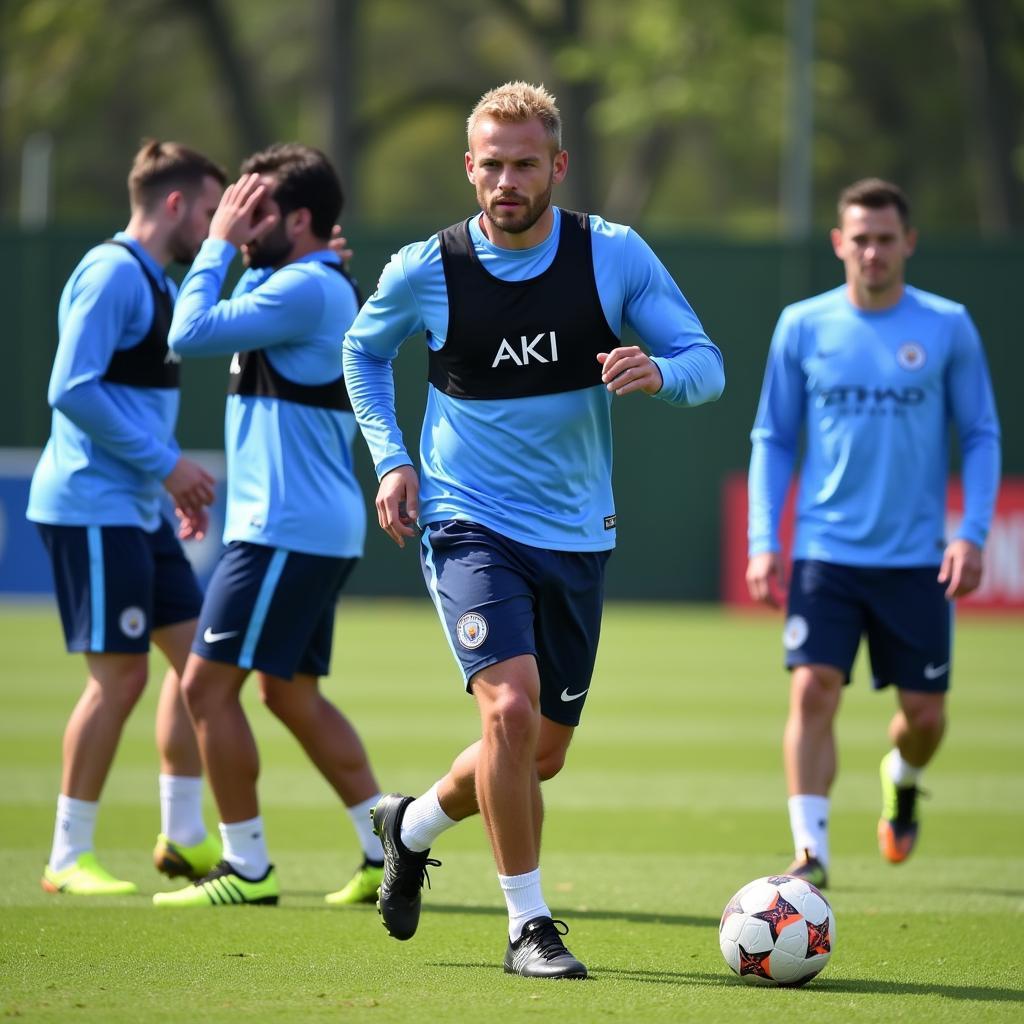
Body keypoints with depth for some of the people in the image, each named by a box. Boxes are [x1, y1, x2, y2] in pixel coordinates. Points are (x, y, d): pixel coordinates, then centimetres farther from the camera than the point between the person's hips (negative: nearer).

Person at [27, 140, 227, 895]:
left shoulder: (154, 281, 17)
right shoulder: (112, 273, -14)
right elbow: (72, 389, -21)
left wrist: (174, 481, 16)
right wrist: (165, 464, -19)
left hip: (137, 509, 10)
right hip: (93, 507, -10)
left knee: (196, 652, 9)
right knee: (119, 674, -8)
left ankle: (184, 837, 17)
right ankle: (69, 858, 0)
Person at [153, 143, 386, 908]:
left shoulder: (307, 288, -17)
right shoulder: (317, 286, 16)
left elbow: (191, 333, -20)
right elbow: (209, 329, 25)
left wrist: (220, 245, -10)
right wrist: (232, 250, 16)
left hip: (285, 530, -11)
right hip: (317, 527, 11)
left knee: (208, 685, -6)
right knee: (293, 694, 17)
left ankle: (247, 867, -3)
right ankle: (388, 852, 15)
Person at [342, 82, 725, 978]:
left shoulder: (615, 256, -7)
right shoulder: (425, 270, -8)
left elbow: (707, 364, -3)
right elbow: (365, 351, 12)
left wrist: (658, 373, -27)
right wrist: (390, 458, 0)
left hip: (578, 534, 3)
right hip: (469, 525, -3)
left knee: (542, 752, 12)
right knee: (511, 706, -24)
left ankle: (412, 826, 42)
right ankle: (528, 924, -9)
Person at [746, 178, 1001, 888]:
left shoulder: (948, 327, 0)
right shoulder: (803, 327, 2)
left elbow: (982, 436, 5)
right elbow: (773, 439, 8)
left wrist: (972, 534, -7)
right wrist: (763, 542, -1)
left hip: (916, 561, 0)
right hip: (824, 554, 0)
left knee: (925, 713, 5)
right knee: (813, 690, -15)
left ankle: (902, 780, 40)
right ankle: (811, 851, -10)